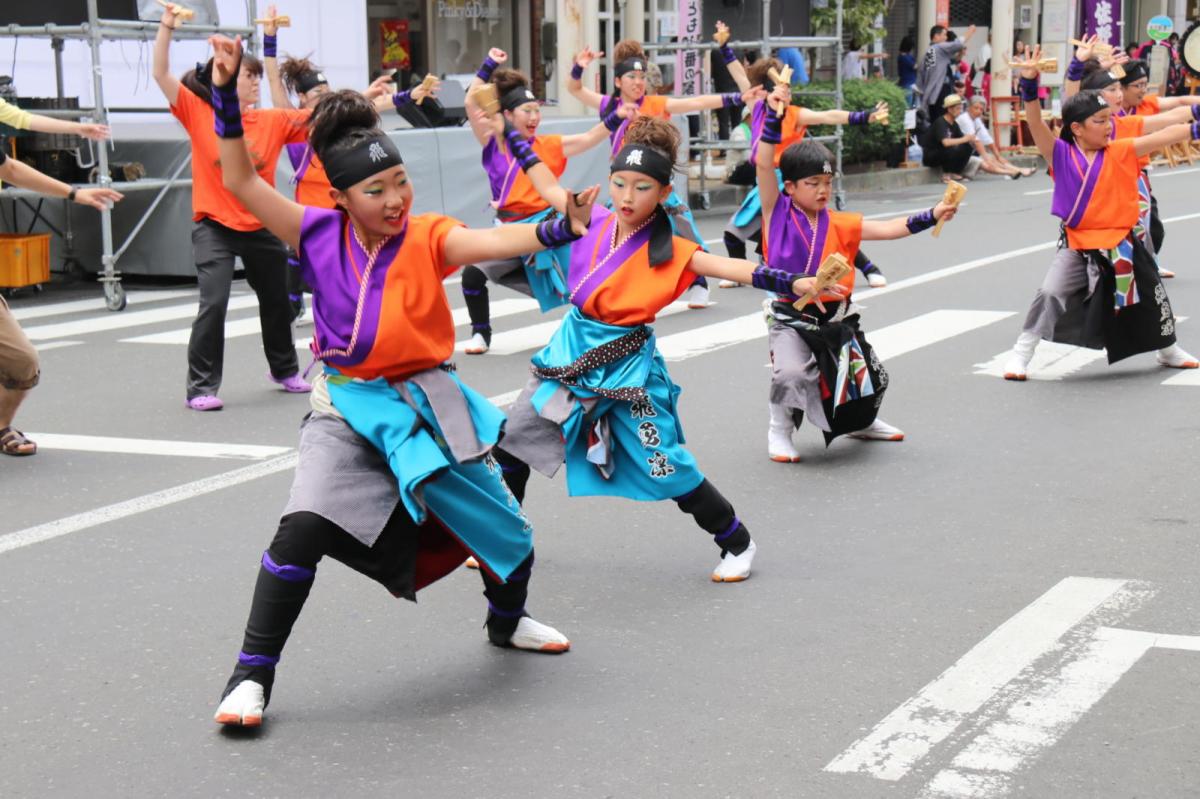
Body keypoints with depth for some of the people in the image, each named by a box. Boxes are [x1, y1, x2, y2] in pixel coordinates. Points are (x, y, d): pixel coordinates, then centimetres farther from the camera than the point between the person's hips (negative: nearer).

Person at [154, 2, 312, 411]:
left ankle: (285, 370, 40)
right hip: (214, 227, -4)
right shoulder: (198, 113, -7)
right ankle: (202, 387, -5)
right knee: (213, 303, -15)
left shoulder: (272, 120, -1)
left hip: (261, 226, 4)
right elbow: (161, 74, -14)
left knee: (276, 301, 18)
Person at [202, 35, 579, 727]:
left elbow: (492, 241, -29)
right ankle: (252, 676, -9)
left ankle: (508, 621, 45)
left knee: (503, 527, 9)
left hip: (426, 402, 1)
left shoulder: (428, 237, -10)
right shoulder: (321, 235, -6)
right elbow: (243, 182, -7)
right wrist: (227, 95, -16)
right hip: (348, 410, -1)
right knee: (304, 527, -22)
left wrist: (558, 229, -48)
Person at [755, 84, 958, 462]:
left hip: (837, 318, 5)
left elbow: (888, 228, 0)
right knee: (792, 373, -29)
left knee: (871, 379, 13)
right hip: (791, 319, -5)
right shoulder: (777, 212, -6)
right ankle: (780, 430, 0)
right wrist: (774, 116, -24)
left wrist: (932, 216, -12)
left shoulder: (839, 223, 3)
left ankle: (861, 422, 46)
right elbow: (764, 164, -16)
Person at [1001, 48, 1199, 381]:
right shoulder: (1061, 155, -9)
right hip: (1078, 246, -3)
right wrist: (1029, 84, -33)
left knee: (1152, 296, 17)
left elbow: (1162, 137, -6)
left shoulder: (1120, 152, -3)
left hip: (1122, 243, 3)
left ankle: (1168, 350, 42)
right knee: (1050, 295, -19)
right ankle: (1021, 353, -3)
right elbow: (1036, 124, -21)